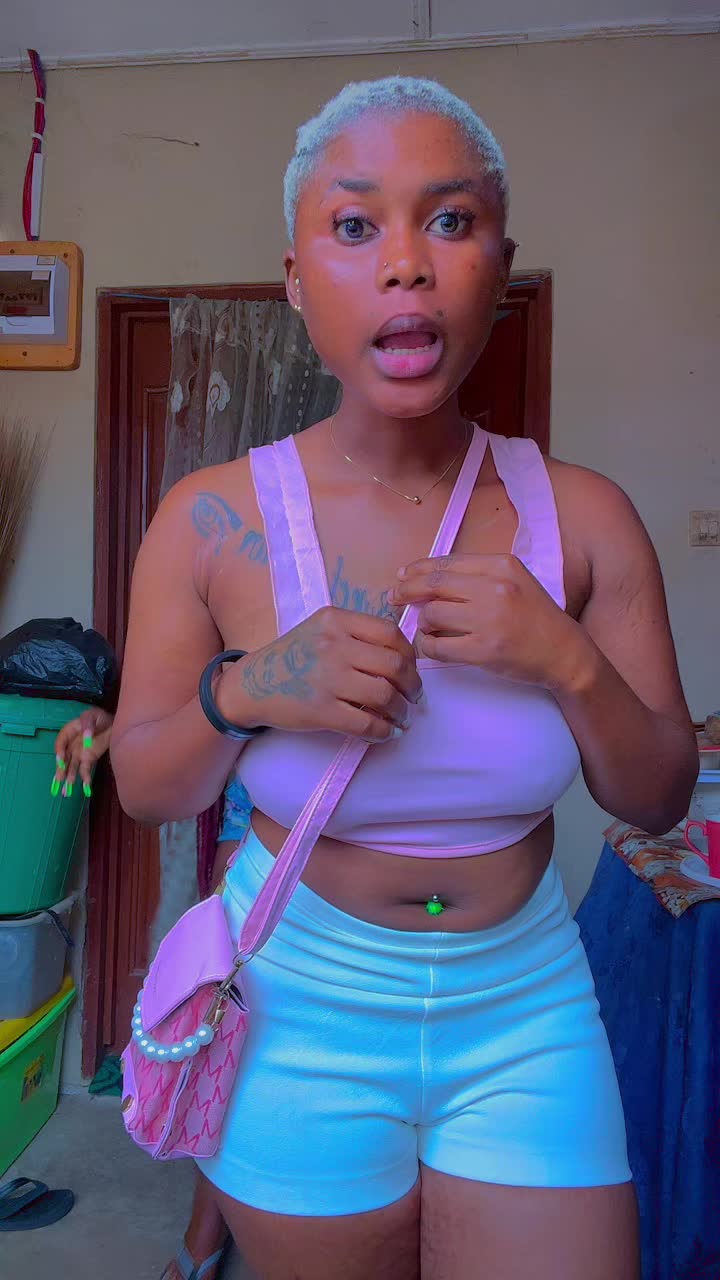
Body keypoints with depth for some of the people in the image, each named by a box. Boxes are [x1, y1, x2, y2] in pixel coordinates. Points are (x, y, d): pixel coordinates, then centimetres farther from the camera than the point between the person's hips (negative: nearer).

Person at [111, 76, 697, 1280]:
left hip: (527, 1008, 1)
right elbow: (143, 788, -3)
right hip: (303, 1010, 0)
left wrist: (570, 664, -22)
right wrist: (242, 694, -24)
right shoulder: (209, 523, -13)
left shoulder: (585, 516, -9)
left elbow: (656, 800, -2)